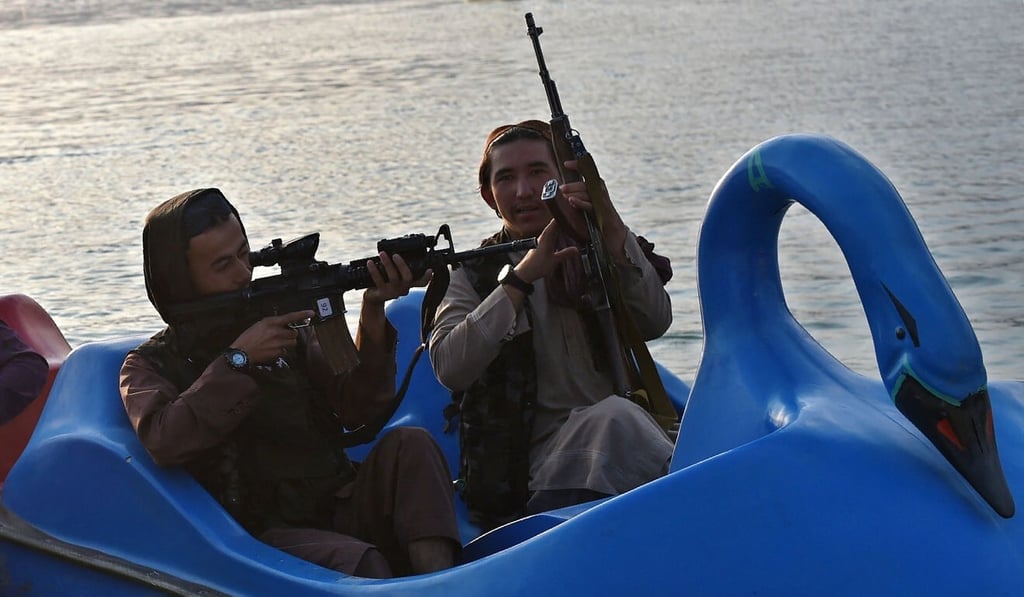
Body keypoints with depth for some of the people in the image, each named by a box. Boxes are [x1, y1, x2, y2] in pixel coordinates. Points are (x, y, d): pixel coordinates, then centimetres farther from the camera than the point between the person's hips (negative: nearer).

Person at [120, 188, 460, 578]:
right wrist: (237, 360, -16)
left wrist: (373, 317, -10)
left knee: (409, 444, -21)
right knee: (359, 562, -34)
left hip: (339, 511, 5)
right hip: (267, 534, -5)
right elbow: (164, 442, -17)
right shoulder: (150, 366, 5)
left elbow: (357, 410, 4)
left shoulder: (284, 325, 15)